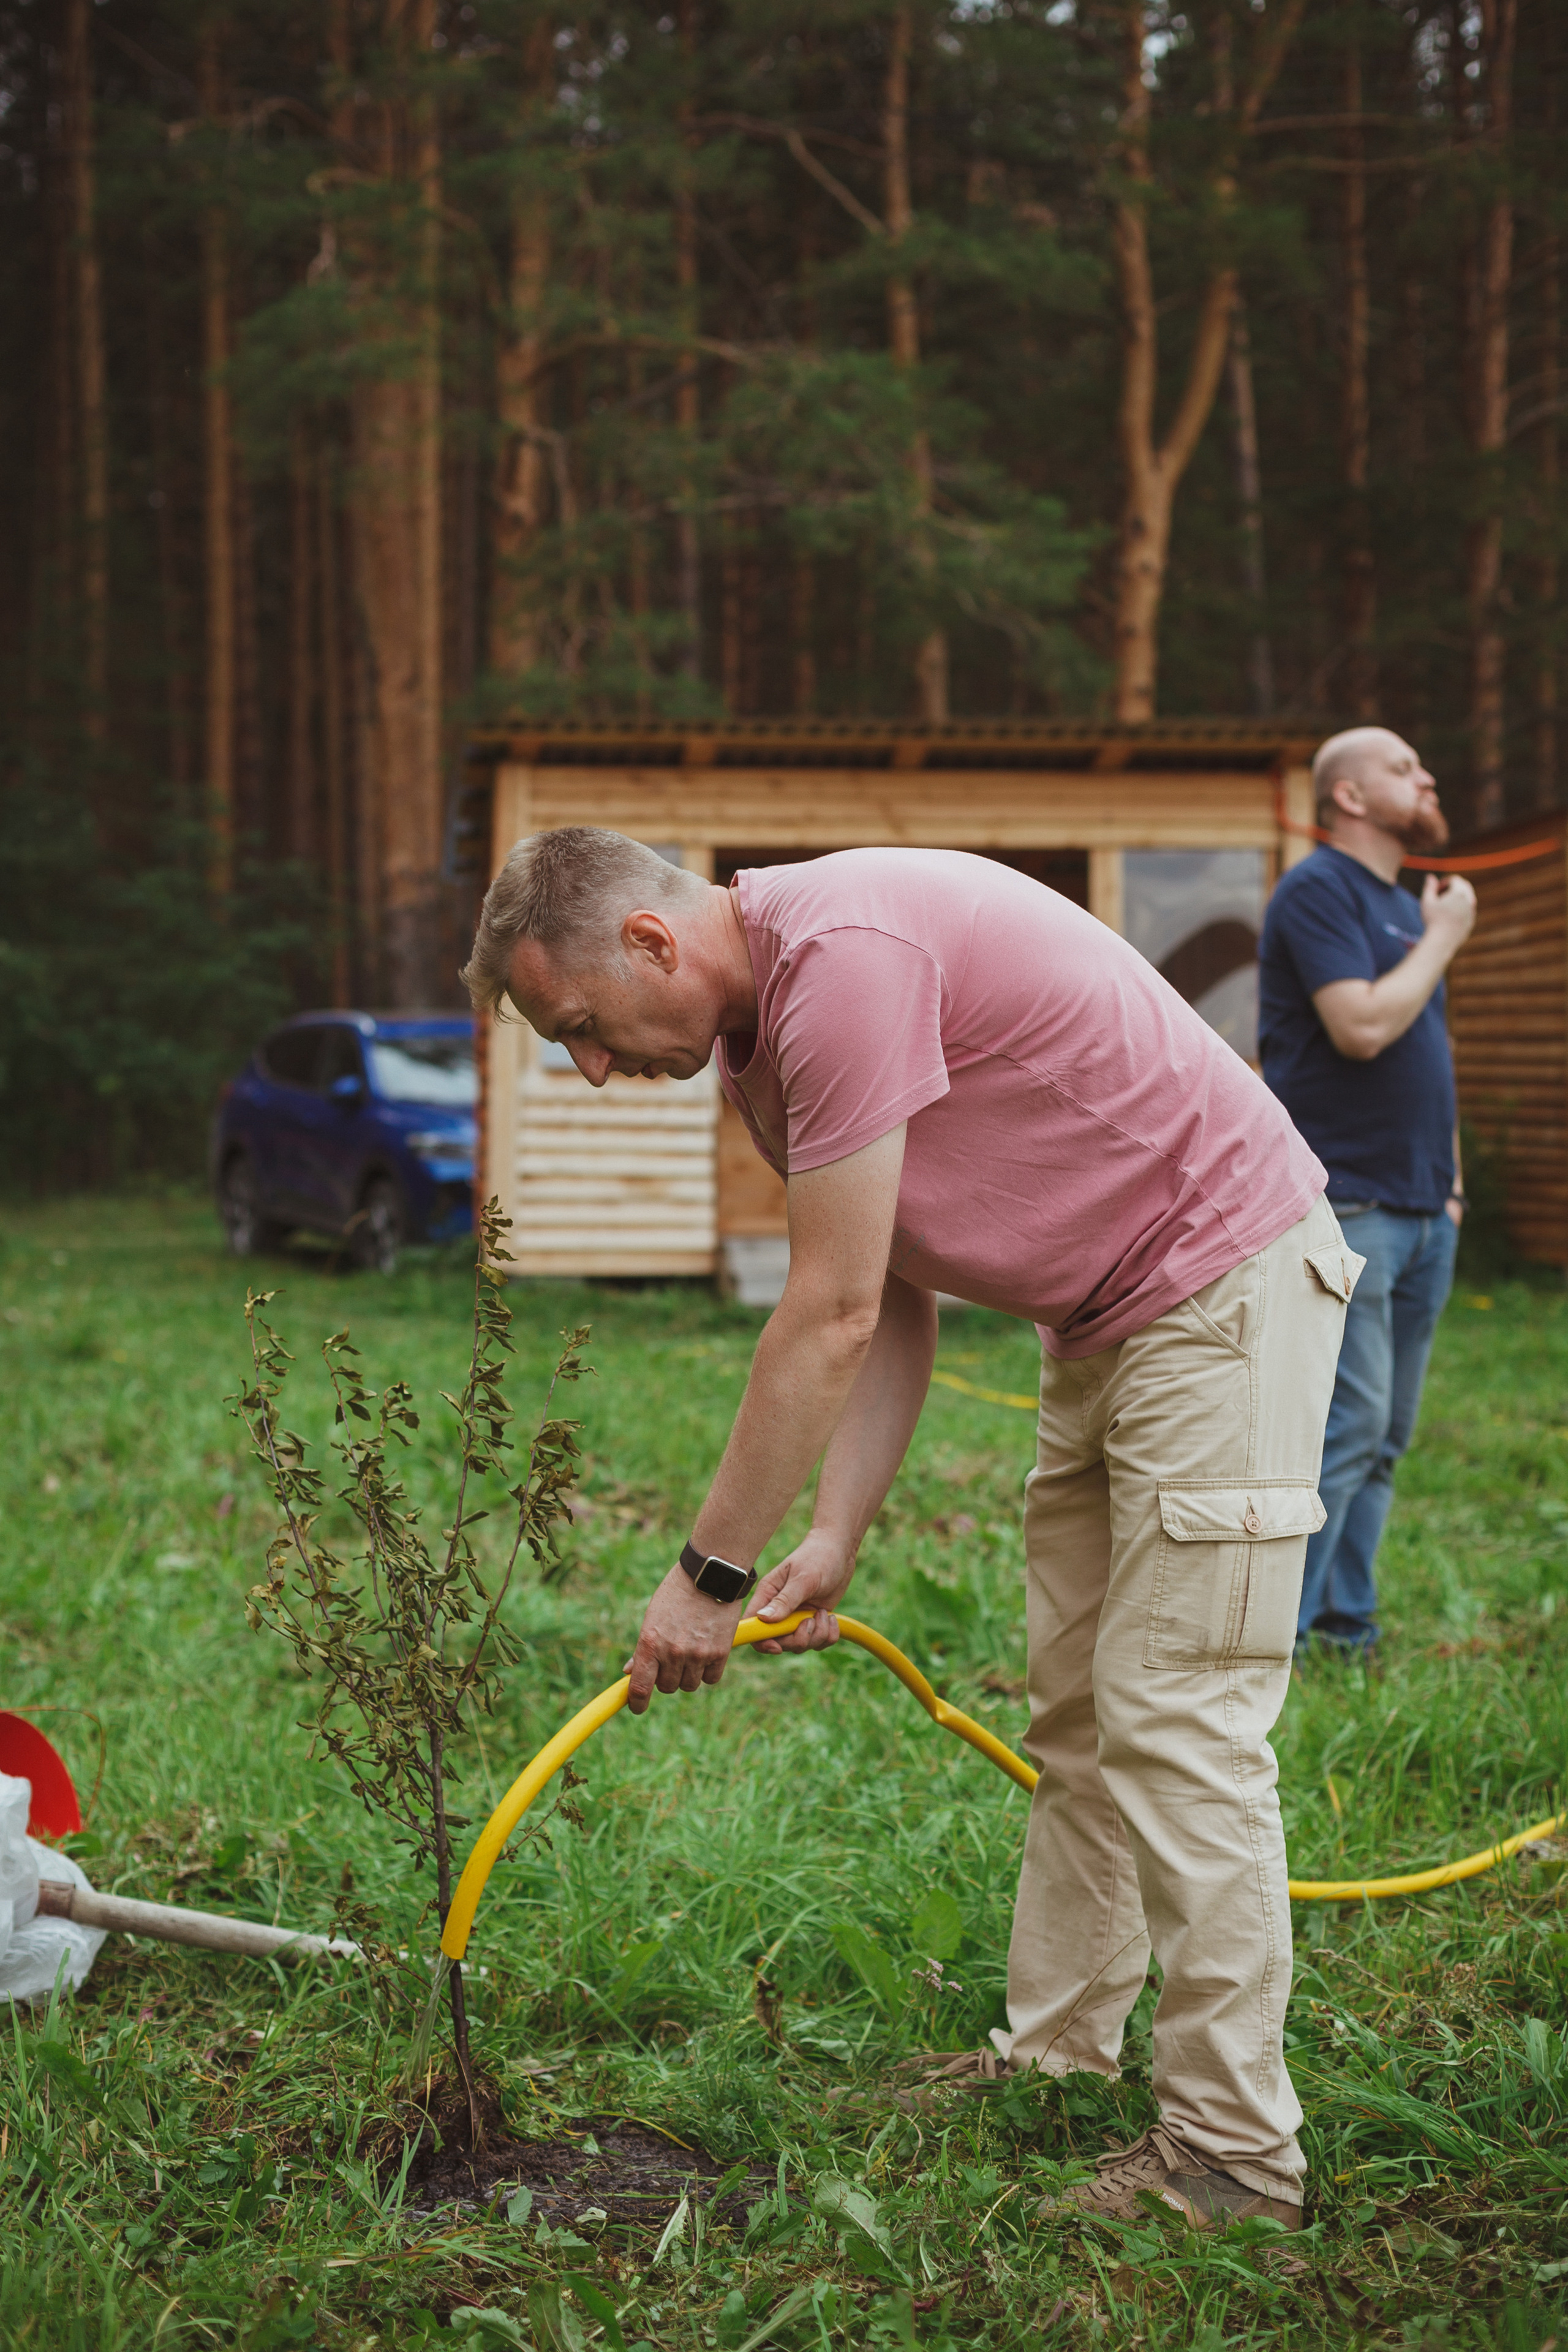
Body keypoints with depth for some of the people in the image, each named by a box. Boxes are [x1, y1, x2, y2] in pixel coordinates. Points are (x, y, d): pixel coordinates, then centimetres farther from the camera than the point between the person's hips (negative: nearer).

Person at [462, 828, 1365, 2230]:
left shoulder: (843, 955, -26)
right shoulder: (757, 1041, 6)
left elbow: (834, 1321, -25)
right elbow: (894, 1311, 8)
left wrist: (713, 1572, -18)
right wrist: (836, 1539, -1)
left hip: (1225, 1285, -10)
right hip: (1102, 1317, 10)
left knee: (1177, 1723, -9)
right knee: (1074, 1714, 14)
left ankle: (1234, 2153, -2)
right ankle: (1058, 2053, 25)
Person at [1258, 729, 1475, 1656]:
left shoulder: (1406, 905, 20)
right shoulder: (1319, 891, -9)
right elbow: (1362, 1026, -22)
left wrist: (1450, 1179, 17)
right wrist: (1443, 939, -10)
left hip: (1421, 1211, 9)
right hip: (1344, 1205, -9)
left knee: (1386, 1438, 10)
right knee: (1348, 1425, -12)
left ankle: (1349, 1625, 17)